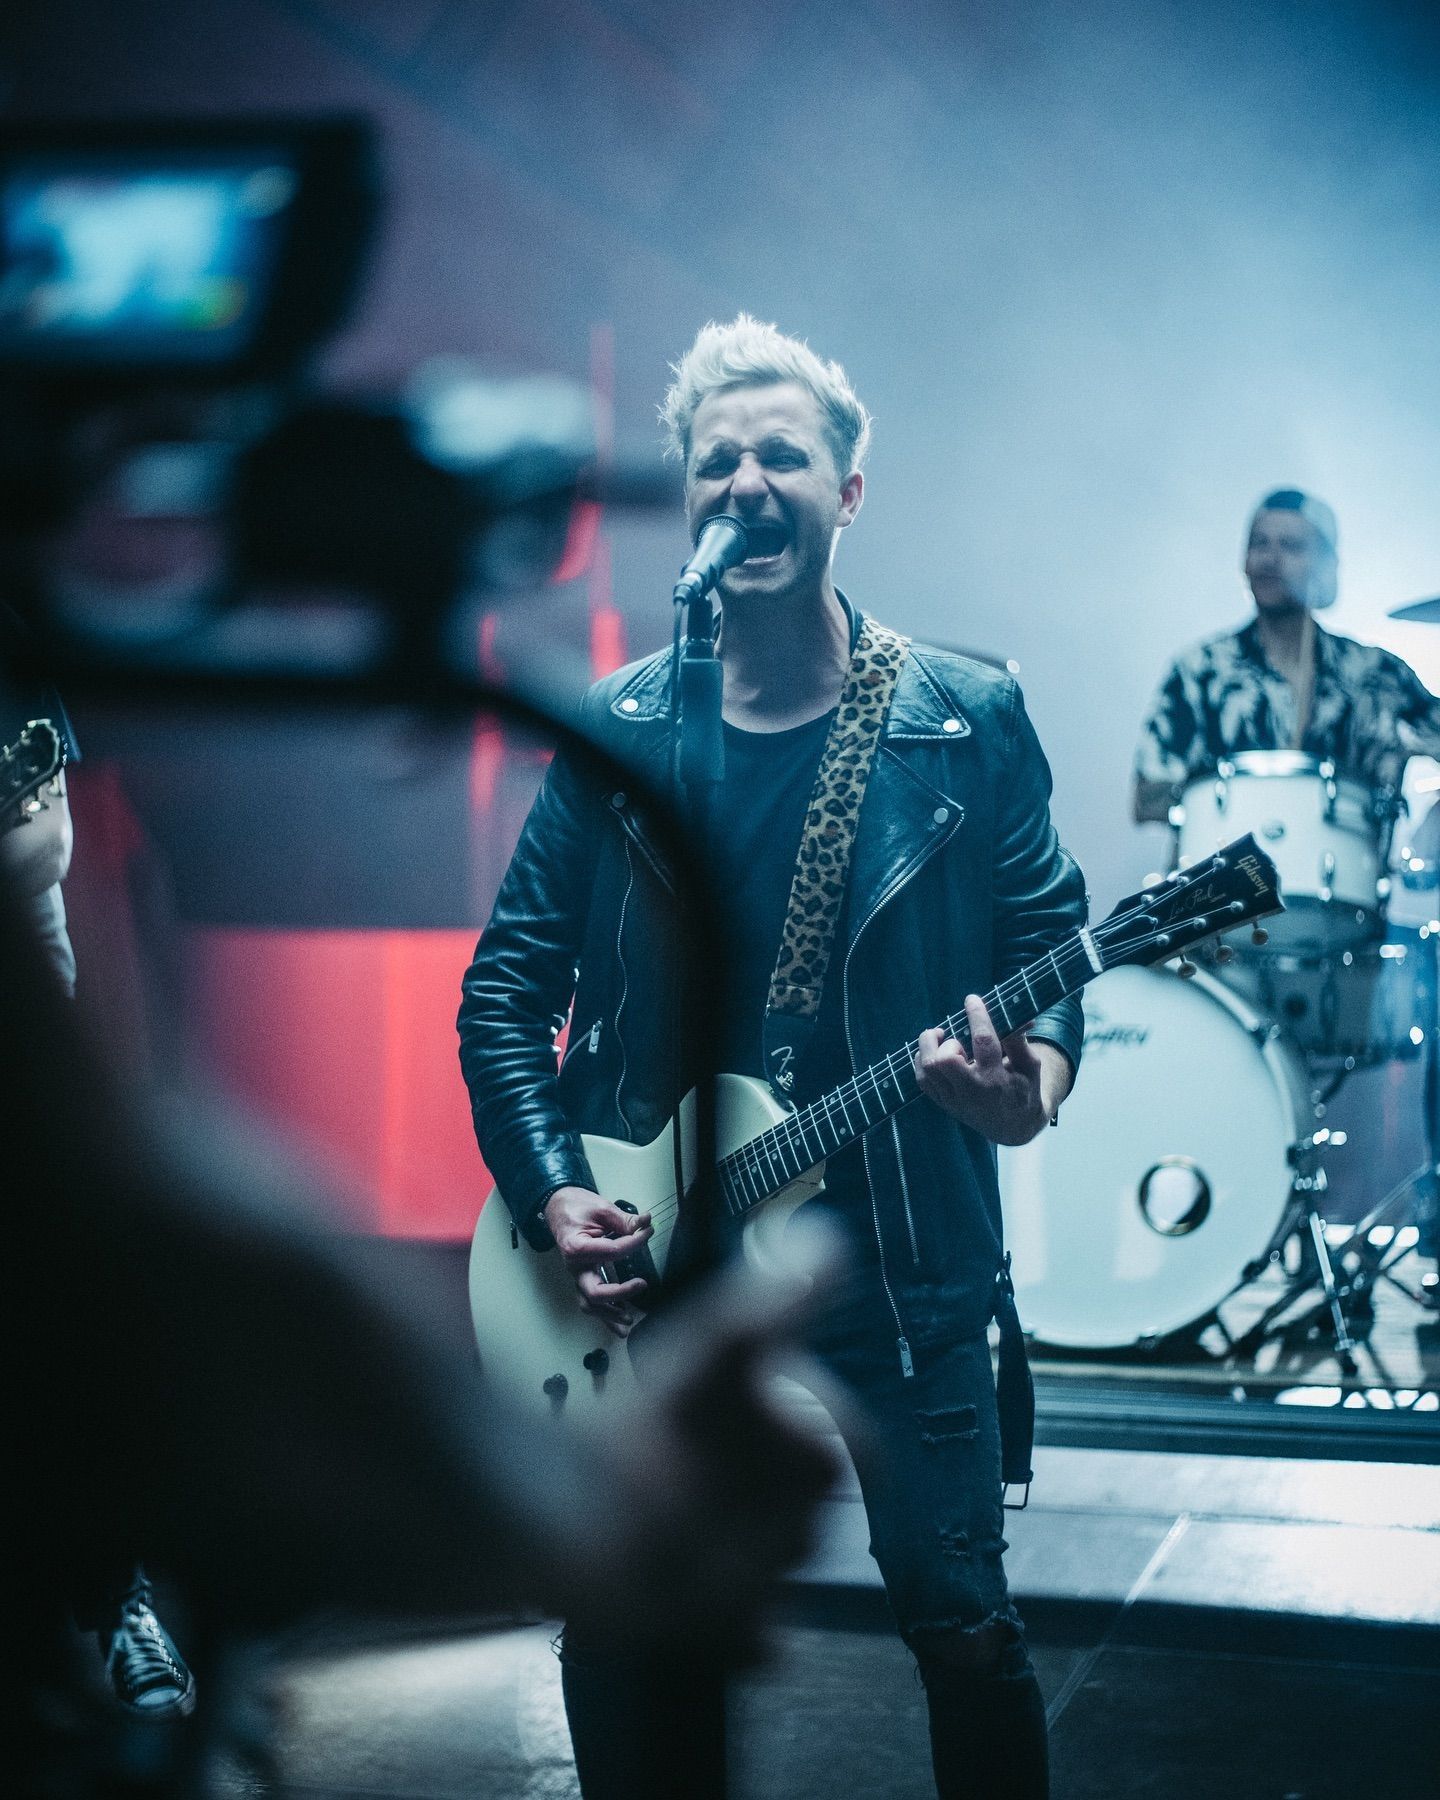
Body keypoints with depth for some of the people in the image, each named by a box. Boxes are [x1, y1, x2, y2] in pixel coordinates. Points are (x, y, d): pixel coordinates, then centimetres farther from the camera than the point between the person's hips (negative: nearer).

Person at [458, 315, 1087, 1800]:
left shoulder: (969, 723, -3)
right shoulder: (615, 731, 1)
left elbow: (1049, 946, 2)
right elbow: (508, 983, 3)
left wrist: (1031, 1085, -19)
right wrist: (550, 1193, -8)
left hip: (902, 1260, -1)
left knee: (961, 1622, 4)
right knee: (623, 1637, 10)